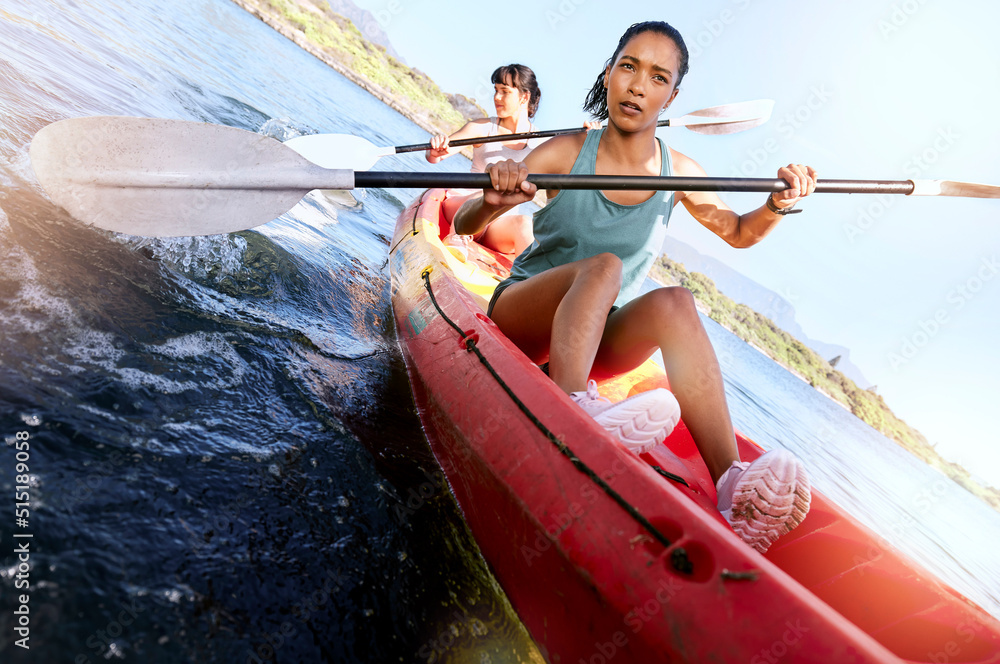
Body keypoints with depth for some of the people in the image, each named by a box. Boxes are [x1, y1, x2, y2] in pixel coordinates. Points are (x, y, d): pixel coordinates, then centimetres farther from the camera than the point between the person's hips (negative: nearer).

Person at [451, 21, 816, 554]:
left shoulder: (679, 173, 2)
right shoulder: (566, 153, -7)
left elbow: (738, 233, 17)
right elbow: (464, 225, -11)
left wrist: (776, 205, -5)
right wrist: (493, 202, -35)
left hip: (602, 336, 2)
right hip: (523, 316, -2)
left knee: (673, 303, -29)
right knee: (603, 267, -31)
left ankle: (733, 489, -43)